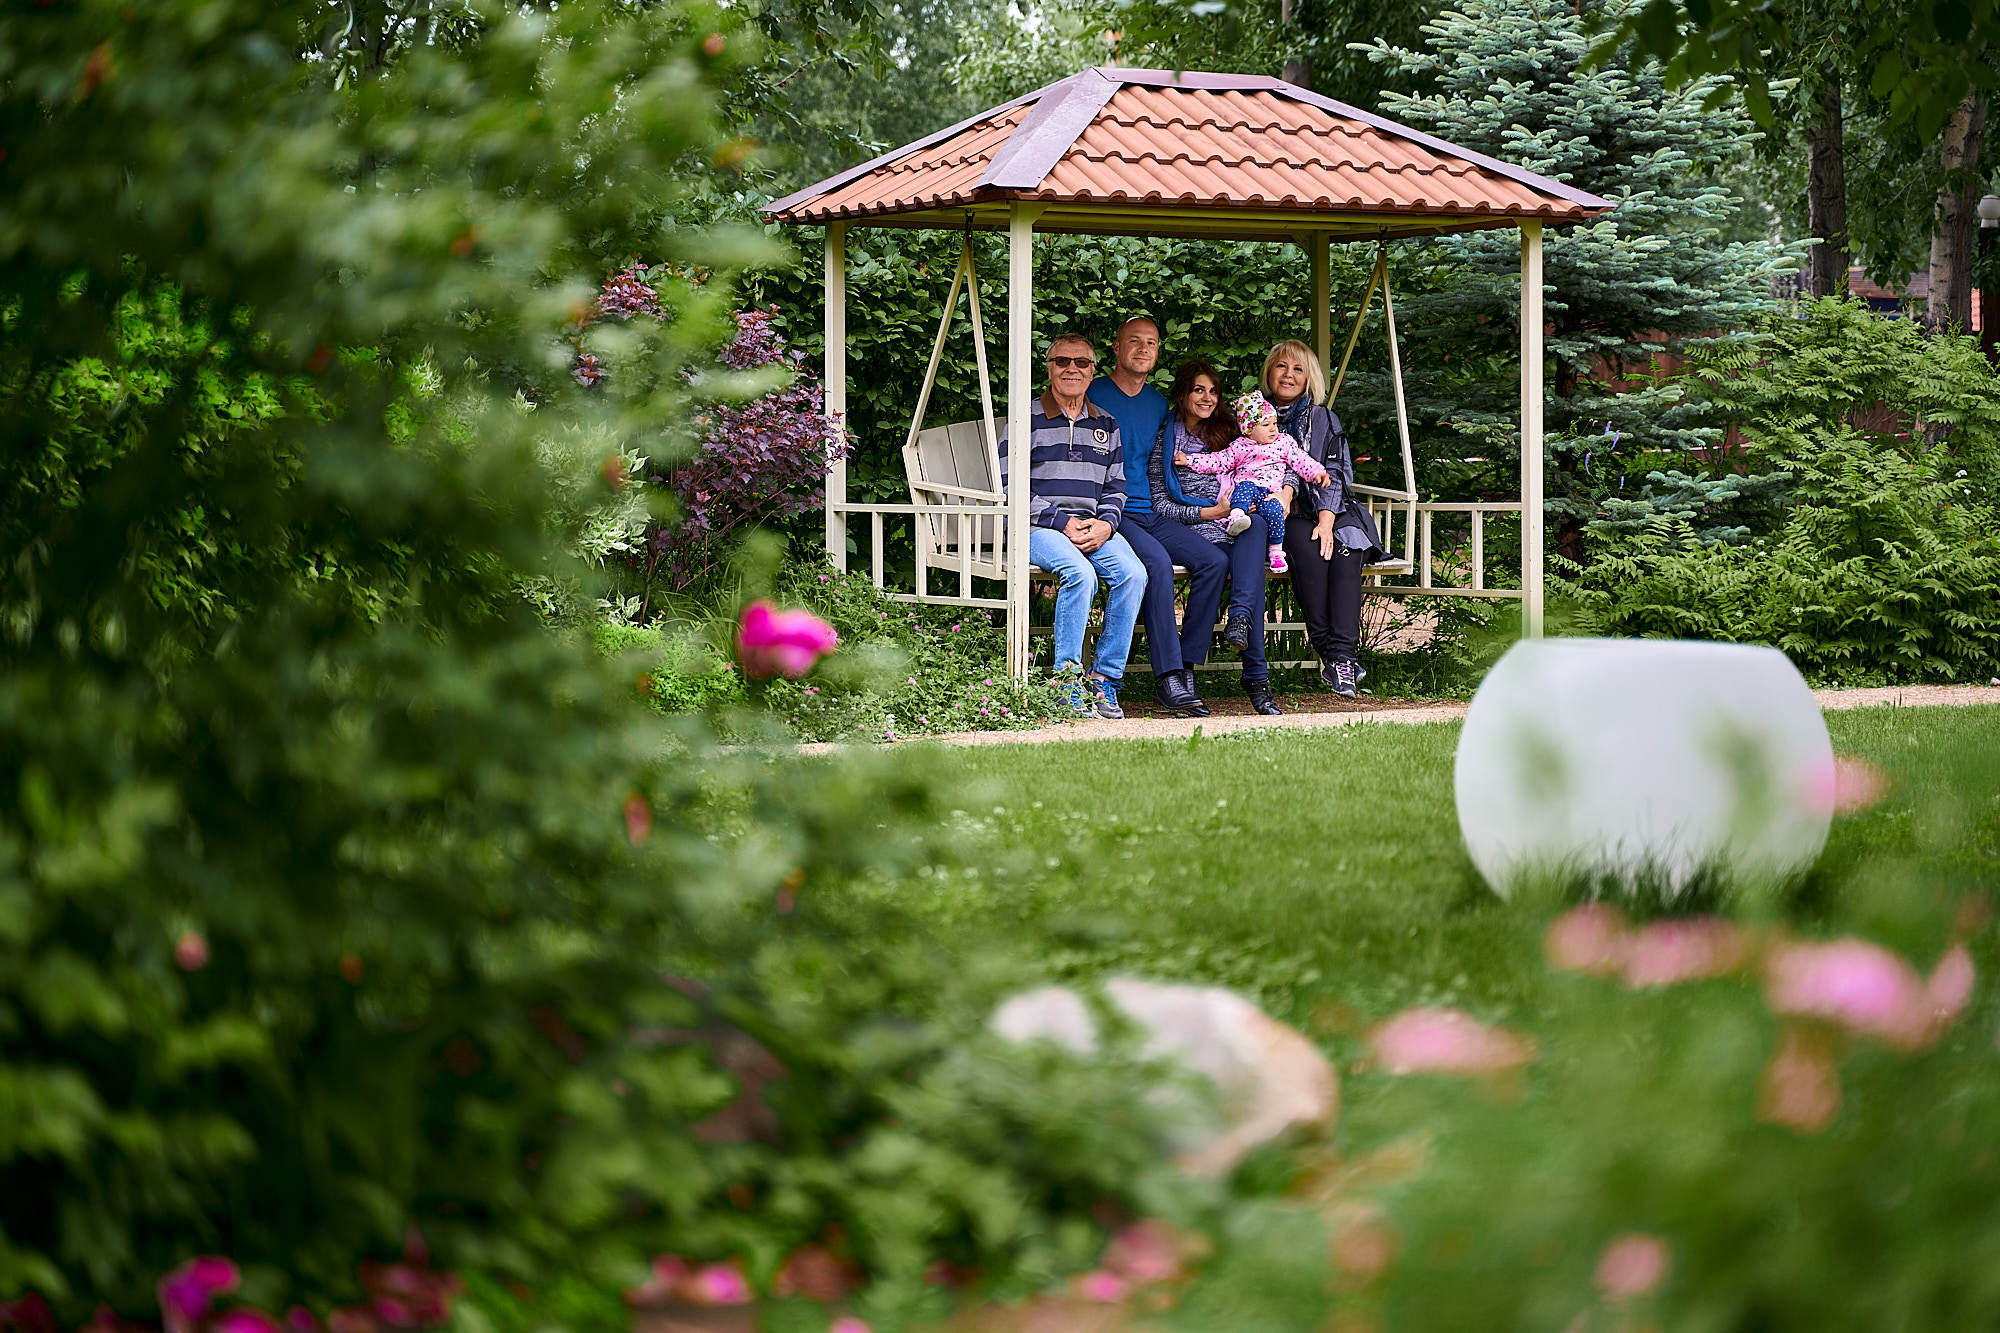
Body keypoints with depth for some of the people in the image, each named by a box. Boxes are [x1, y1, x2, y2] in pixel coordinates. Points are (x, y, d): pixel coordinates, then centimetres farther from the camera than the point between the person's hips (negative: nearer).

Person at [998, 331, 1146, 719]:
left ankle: (1104, 679, -17)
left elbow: (1115, 486, 20)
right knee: (1080, 573, -34)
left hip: (1094, 526, 4)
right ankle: (1067, 680, -25)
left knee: (1133, 574, -25)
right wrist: (1063, 524, -12)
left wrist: (1105, 523, -3)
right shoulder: (1028, 419, 3)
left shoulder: (1106, 426, 19)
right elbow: (1010, 487, -3)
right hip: (1038, 527, -4)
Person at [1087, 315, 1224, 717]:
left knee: (1213, 561, -17)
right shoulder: (1092, 396, 1)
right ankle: (1170, 679, -34)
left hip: (1149, 515, 6)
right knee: (1156, 560, -33)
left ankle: (1184, 668, -16)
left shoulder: (1158, 404, 19)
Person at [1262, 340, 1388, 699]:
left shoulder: (1323, 419, 15)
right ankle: (1332, 655, -39)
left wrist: (1326, 521, -13)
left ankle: (1343, 653, -42)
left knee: (1345, 543, -33)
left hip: (1329, 512, 1)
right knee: (1306, 546, -35)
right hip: (1281, 519, -1)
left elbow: (1334, 474, 4)